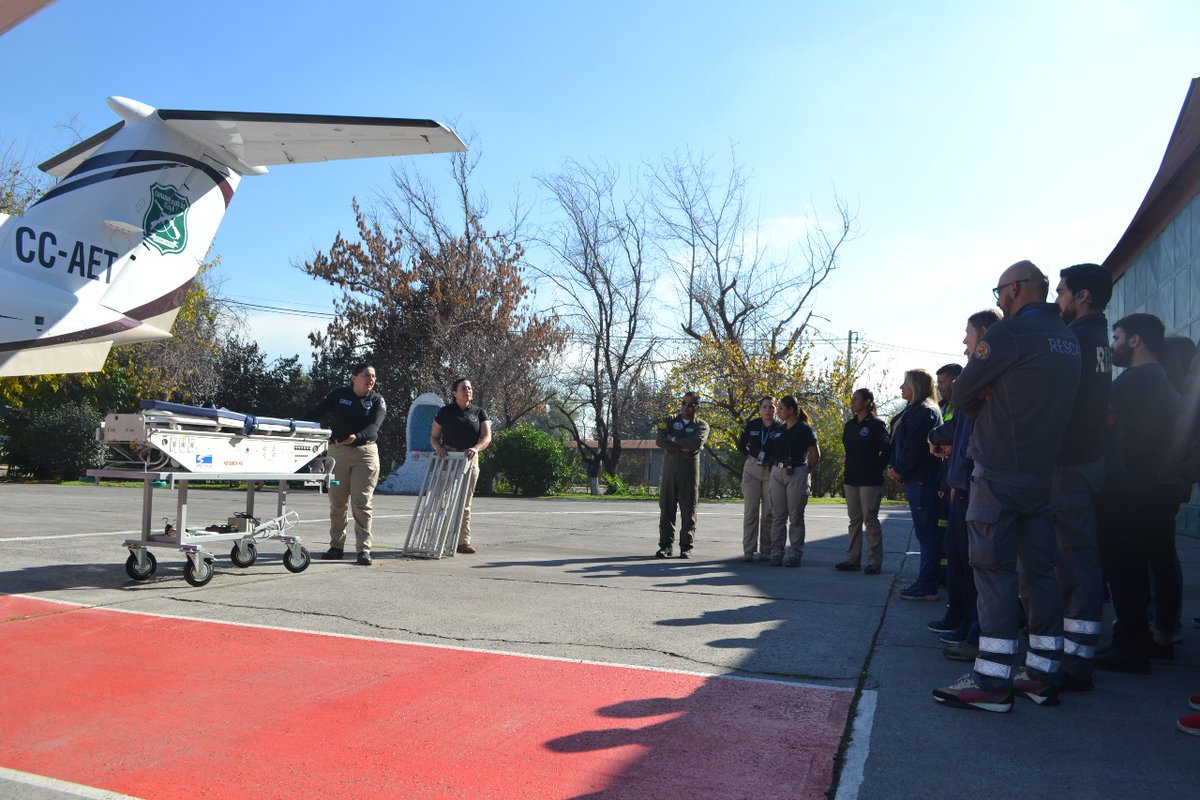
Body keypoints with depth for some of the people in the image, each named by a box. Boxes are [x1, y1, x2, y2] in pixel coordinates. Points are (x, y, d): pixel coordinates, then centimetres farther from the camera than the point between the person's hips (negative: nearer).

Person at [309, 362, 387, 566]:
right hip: (337, 451, 2)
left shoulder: (377, 400, 1)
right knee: (337, 503, 7)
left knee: (362, 503, -5)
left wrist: (357, 437, -34)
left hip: (365, 452, -2)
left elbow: (374, 426, -16)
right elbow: (314, 415, 7)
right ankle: (336, 546, 18)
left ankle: (364, 549, -1)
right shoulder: (338, 395, 4)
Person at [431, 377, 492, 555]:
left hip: (469, 459, 1)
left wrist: (476, 448, -21)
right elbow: (434, 436, 9)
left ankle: (464, 541, 6)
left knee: (465, 502, 3)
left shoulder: (478, 412, 9)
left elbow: (487, 436, -2)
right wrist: (438, 447, -13)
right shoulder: (445, 412, 6)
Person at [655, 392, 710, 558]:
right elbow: (660, 440, -3)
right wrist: (682, 448, -10)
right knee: (666, 507, 0)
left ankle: (686, 547, 7)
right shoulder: (669, 422, 13)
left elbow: (697, 442, -13)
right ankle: (665, 546, 6)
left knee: (688, 509, 0)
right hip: (669, 469, 2)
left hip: (690, 470, -1)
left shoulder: (701, 425, 8)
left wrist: (674, 440, -6)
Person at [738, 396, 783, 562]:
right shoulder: (751, 425, 1)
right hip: (752, 469, 1)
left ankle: (766, 551, 9)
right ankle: (749, 551, 4)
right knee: (750, 510, 1)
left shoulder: (781, 428, -4)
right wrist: (750, 457, 4)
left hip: (772, 472, -1)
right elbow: (741, 444, 15)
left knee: (769, 512, 1)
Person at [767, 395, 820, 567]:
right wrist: (775, 467, 8)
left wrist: (806, 472, 1)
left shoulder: (804, 429, -4)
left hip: (796, 473, -6)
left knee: (795, 517, 0)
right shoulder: (778, 431, 14)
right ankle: (776, 553, 11)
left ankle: (795, 554, 5)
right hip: (777, 472, 6)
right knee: (778, 516, 6)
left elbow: (815, 453, -4)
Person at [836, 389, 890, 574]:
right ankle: (853, 559, 16)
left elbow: (887, 449, -10)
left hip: (870, 481, -7)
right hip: (851, 479, 7)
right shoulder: (849, 425, 13)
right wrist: (847, 473, 13)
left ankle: (874, 561, 4)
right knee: (854, 520, 10)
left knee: (870, 520, -3)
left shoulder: (876, 424, -8)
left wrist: (878, 468, -7)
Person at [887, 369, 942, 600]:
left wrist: (900, 469, -10)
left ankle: (927, 586, -3)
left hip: (921, 479, -10)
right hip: (916, 478, 10)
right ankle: (926, 582, 20)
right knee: (926, 531, 13)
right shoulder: (914, 410, 19)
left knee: (926, 531, -7)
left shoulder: (924, 411, -12)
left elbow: (914, 445, -20)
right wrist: (893, 465, 6)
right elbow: (899, 441, 18)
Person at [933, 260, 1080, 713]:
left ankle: (992, 681, -4)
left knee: (994, 569, -6)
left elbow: (962, 396, -5)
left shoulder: (1009, 333, -11)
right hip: (1044, 472, 8)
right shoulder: (1068, 339, 15)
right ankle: (1043, 675, 18)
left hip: (1000, 472, -8)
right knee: (1038, 570, 11)